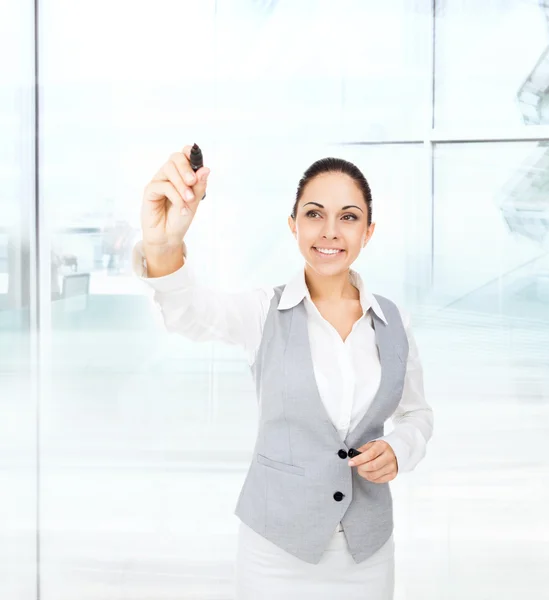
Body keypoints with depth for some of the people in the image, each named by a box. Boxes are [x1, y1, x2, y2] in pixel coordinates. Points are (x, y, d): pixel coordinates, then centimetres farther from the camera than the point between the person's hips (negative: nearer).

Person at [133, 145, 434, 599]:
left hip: (368, 545, 3)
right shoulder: (264, 312, -10)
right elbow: (195, 312, -31)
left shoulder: (395, 322, -2)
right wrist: (163, 246, -52)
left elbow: (417, 413, 11)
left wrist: (398, 450, -11)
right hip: (276, 544, -2)